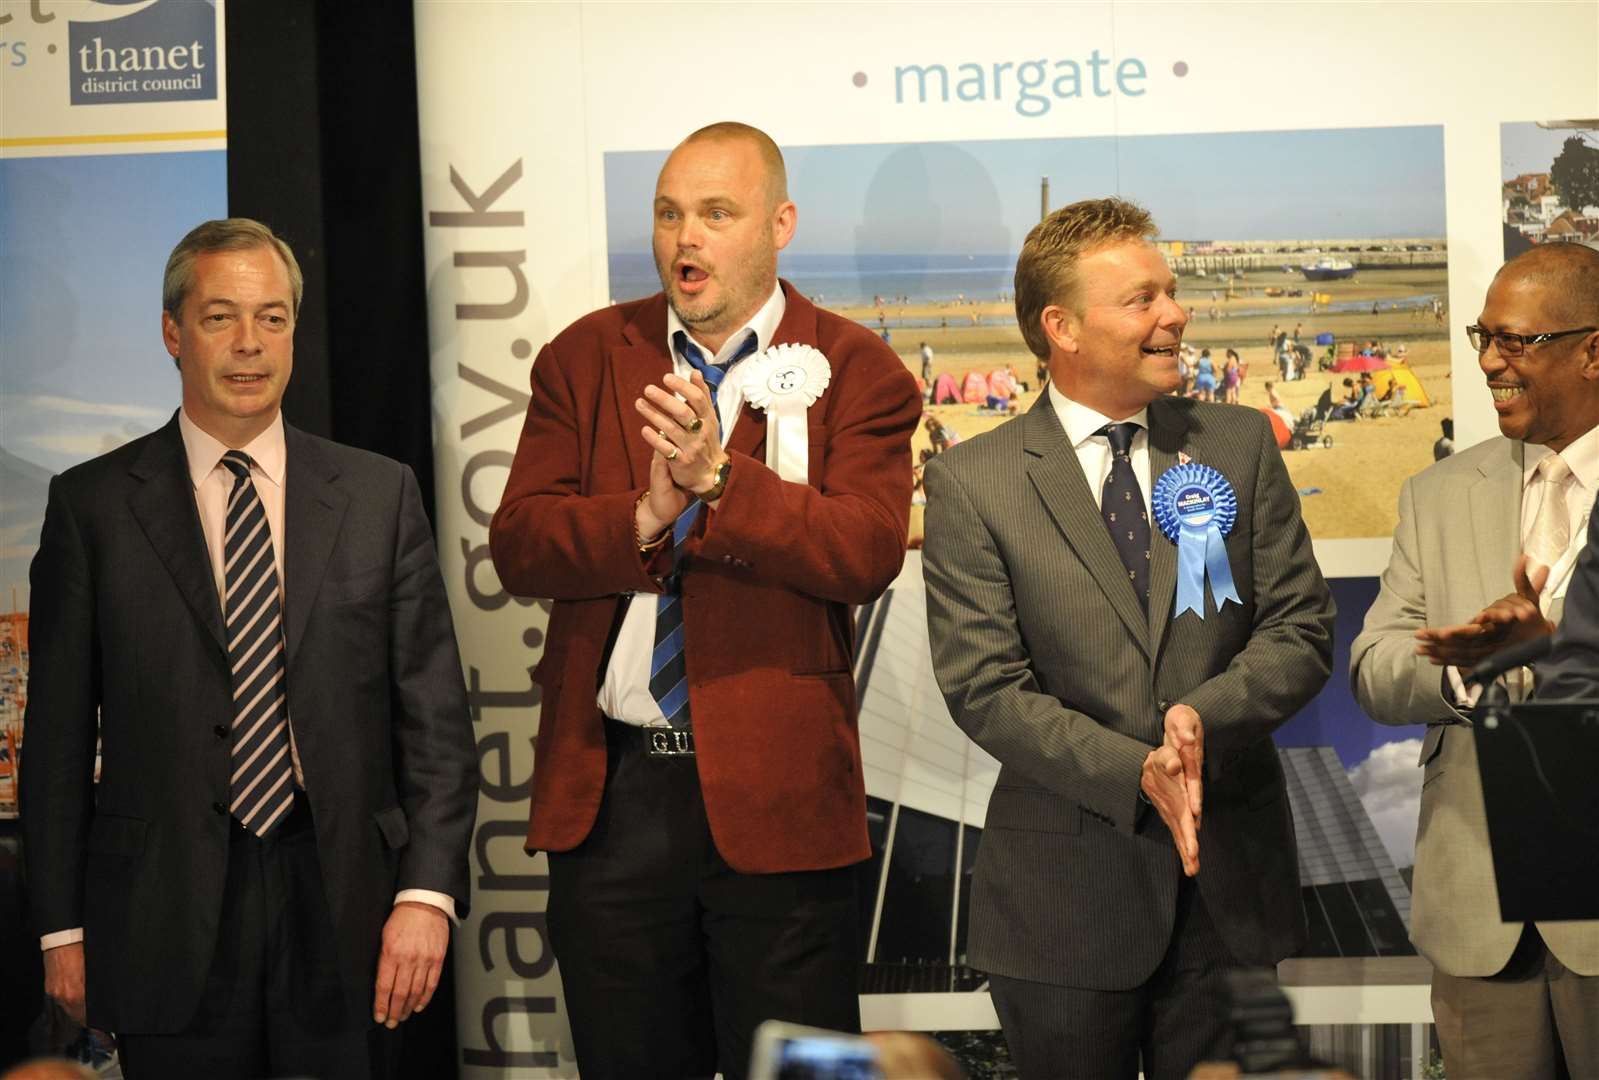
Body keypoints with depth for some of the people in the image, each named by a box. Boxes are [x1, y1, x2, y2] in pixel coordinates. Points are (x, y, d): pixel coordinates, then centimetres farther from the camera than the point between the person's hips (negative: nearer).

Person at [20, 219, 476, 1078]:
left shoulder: (380, 495, 7)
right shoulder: (92, 505, 4)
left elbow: (434, 710, 4)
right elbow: (59, 732, 3)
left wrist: (427, 893, -7)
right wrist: (62, 928, -1)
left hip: (342, 910, 1)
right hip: (167, 921, -1)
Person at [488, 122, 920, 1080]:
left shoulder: (856, 372, 0)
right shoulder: (585, 360, 9)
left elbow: (867, 553, -14)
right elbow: (518, 543, -1)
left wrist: (719, 478, -25)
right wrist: (643, 521, -19)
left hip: (775, 788, -3)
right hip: (609, 793, 3)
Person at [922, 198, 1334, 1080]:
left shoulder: (1239, 445, 7)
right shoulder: (970, 483, -3)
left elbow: (1302, 627, 3)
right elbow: (984, 688, -9)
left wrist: (1206, 715, -17)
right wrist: (1135, 773, -20)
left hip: (1231, 884, 3)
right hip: (1066, 895, -2)